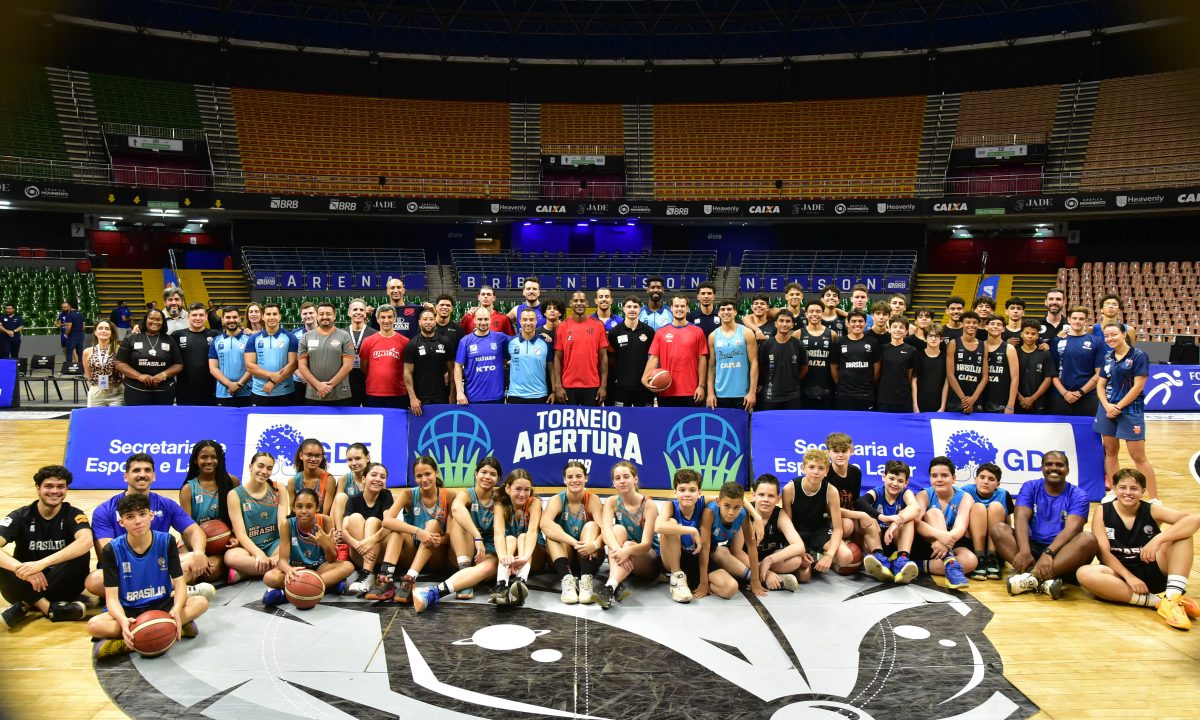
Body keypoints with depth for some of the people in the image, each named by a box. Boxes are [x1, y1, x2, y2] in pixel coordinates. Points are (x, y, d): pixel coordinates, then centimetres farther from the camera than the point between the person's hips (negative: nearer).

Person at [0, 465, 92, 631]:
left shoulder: (73, 515, -6)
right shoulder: (21, 516, -3)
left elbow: (86, 541, -29)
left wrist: (42, 563, -41)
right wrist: (21, 568, -41)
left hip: (62, 586, 0)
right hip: (25, 587, 1)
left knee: (81, 553, -28)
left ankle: (25, 606, -22)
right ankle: (51, 608, -28)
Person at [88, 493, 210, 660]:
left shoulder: (166, 541, -7)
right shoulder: (112, 550, -9)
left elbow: (179, 583, -8)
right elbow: (112, 597, -13)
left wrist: (176, 609, -31)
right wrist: (123, 621, -35)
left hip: (161, 605, 1)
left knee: (201, 602, -26)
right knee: (94, 625, -32)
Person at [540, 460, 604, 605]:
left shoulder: (593, 500, -6)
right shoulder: (556, 500, -8)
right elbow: (545, 524, -31)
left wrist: (595, 544, -45)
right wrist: (574, 542, -44)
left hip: (587, 557, 0)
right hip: (563, 557, 0)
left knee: (591, 525, -24)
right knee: (553, 531, -25)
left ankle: (587, 578, -41)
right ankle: (567, 578, -44)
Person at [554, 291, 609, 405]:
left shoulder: (598, 326, 0)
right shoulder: (562, 327, 1)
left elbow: (603, 357, 2)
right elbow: (558, 358, 2)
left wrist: (604, 385, -3)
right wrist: (558, 386, -5)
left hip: (592, 386, 0)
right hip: (568, 386, 0)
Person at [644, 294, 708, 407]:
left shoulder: (698, 332, 2)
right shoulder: (660, 332, 5)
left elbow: (702, 359, 2)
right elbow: (654, 358, 3)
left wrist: (701, 386, -3)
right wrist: (645, 378, -13)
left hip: (691, 393, -1)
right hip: (666, 391, 1)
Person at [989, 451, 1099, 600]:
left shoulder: (1078, 496, 0)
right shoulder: (1030, 487, 5)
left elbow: (1072, 528, -16)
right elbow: (1021, 518, -11)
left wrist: (1048, 553, -34)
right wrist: (1024, 551, -30)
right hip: (1033, 547, 1)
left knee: (1088, 539, -30)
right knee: (997, 529, -22)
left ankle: (1032, 576, -40)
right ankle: (1044, 579, -40)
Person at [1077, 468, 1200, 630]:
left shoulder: (1151, 510, 0)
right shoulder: (1103, 512, 0)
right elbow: (1103, 552, -7)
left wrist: (1158, 539, -31)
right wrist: (1129, 576, -22)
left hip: (1154, 572, 1)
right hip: (1120, 573, -1)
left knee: (1183, 531, -17)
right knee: (1084, 573, -33)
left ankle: (1172, 599, -31)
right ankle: (1157, 601, -32)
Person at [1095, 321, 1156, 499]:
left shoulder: (1138, 356, -7)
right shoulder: (1108, 358, 9)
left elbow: (1138, 386, -12)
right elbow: (1100, 384, 9)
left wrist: (1118, 407, -12)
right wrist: (1107, 405, -7)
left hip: (1130, 410, -5)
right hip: (1108, 409, 5)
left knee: (1138, 457, -6)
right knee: (1110, 451, 9)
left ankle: (1154, 499, 1)